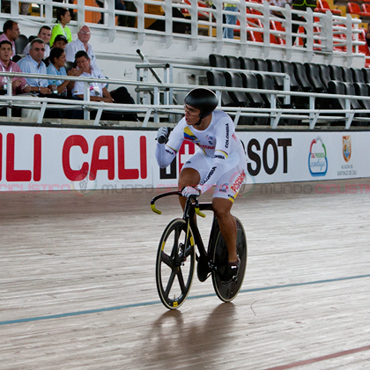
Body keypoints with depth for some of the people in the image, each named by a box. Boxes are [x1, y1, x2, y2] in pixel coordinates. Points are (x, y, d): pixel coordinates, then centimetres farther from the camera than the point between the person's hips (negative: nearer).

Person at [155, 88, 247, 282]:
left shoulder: (222, 122, -36)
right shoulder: (184, 126, -22)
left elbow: (220, 161, -47)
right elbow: (163, 161, -19)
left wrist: (200, 188, -58)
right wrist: (161, 141, -39)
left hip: (231, 162, -4)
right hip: (206, 157, 4)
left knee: (220, 209, -21)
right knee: (184, 181, -27)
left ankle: (233, 258, 5)